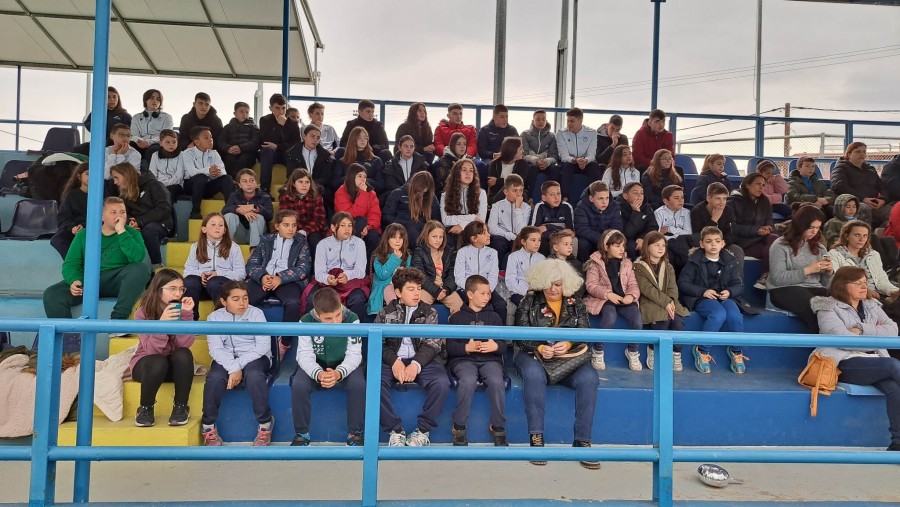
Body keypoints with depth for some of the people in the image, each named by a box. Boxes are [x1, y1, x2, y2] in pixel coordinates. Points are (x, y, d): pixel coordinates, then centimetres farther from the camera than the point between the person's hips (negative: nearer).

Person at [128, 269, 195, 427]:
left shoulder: (181, 310, -9)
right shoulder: (143, 313, -16)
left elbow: (184, 344, -22)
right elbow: (153, 350, -27)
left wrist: (186, 314, -31)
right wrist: (162, 323, -41)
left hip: (174, 364, 2)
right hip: (146, 362, -2)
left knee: (184, 354, -31)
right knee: (158, 362, -36)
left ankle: (180, 406, -15)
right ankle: (145, 408, -10)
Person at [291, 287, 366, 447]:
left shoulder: (352, 319, -21)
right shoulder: (306, 322, -19)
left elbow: (354, 354, -21)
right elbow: (304, 355, -20)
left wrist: (339, 373, -42)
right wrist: (318, 374, -42)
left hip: (344, 365, -1)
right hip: (316, 365, 1)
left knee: (358, 385, -30)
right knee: (298, 385, -28)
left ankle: (355, 433, -9)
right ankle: (302, 433, -6)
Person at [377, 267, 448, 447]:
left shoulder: (430, 313, 11)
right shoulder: (386, 313, 12)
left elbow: (433, 344, 0)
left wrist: (416, 364, -19)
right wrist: (394, 361, -17)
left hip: (422, 360, 0)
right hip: (393, 359, 0)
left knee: (441, 382, -30)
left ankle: (423, 429, -9)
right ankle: (395, 430, -14)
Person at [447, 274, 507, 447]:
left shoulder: (494, 317, 21)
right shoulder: (457, 317, 13)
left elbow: (504, 345, 13)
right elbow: (449, 346, 2)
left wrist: (495, 346, -10)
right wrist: (467, 347, -15)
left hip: (490, 359, 2)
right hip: (464, 360, -2)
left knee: (496, 381, -31)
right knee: (468, 381, -34)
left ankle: (498, 427, -12)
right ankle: (459, 427, -17)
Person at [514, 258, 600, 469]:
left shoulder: (575, 303, 10)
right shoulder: (529, 301, 5)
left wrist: (568, 344, -22)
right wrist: (539, 348, -21)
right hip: (533, 355, -2)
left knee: (589, 378, -28)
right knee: (534, 374, -37)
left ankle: (582, 441, -21)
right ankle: (536, 437, -29)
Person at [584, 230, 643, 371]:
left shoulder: (627, 263, 12)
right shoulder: (595, 262, -1)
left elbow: (633, 284, 8)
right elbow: (591, 285, -8)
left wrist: (631, 295, -15)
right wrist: (608, 294, -20)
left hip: (624, 299, 4)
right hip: (603, 299, -4)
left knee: (637, 318, -25)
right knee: (610, 316, -36)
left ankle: (633, 352, 2)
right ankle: (597, 351, -14)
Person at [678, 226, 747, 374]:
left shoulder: (729, 261, 10)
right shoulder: (695, 261, -1)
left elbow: (739, 285, 11)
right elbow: (683, 283, -4)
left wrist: (729, 292, -12)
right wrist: (703, 291, -17)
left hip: (724, 297, 4)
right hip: (702, 299, -4)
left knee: (735, 316, -29)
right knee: (719, 314, -34)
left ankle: (736, 351, -3)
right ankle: (701, 350, -17)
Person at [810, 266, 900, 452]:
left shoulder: (872, 306, 24)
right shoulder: (828, 308, 5)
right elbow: (843, 339, -10)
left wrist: (862, 329, -7)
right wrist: (879, 336, -1)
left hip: (875, 363, 5)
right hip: (845, 363, -5)